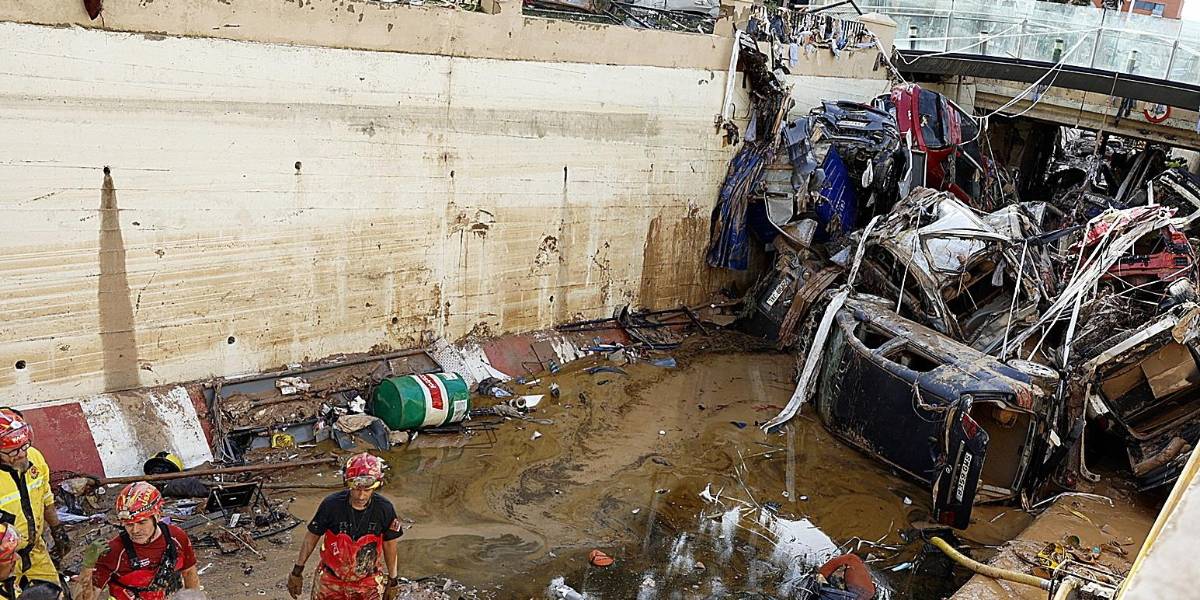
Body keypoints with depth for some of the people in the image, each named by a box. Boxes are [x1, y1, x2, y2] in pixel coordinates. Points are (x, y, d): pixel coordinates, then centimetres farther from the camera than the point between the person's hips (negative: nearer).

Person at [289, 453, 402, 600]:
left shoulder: (385, 509, -18)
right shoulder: (331, 504, -22)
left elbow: (389, 544, -3)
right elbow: (312, 537, -6)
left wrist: (393, 580, 5)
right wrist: (297, 571, 2)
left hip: (368, 582, 0)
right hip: (331, 581, 0)